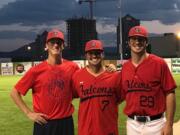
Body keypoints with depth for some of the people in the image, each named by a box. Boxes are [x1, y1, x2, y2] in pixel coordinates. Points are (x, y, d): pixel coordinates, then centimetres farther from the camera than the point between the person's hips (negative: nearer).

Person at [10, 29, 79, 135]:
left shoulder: (72, 67, -2)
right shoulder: (37, 70, -7)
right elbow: (15, 93, -2)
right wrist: (29, 113, -7)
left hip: (66, 122, 2)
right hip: (43, 123, -2)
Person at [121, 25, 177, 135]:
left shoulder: (159, 63, -7)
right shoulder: (125, 67, 6)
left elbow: (170, 93, -9)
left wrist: (169, 124, -12)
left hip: (155, 123, -4)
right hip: (132, 123, 4)